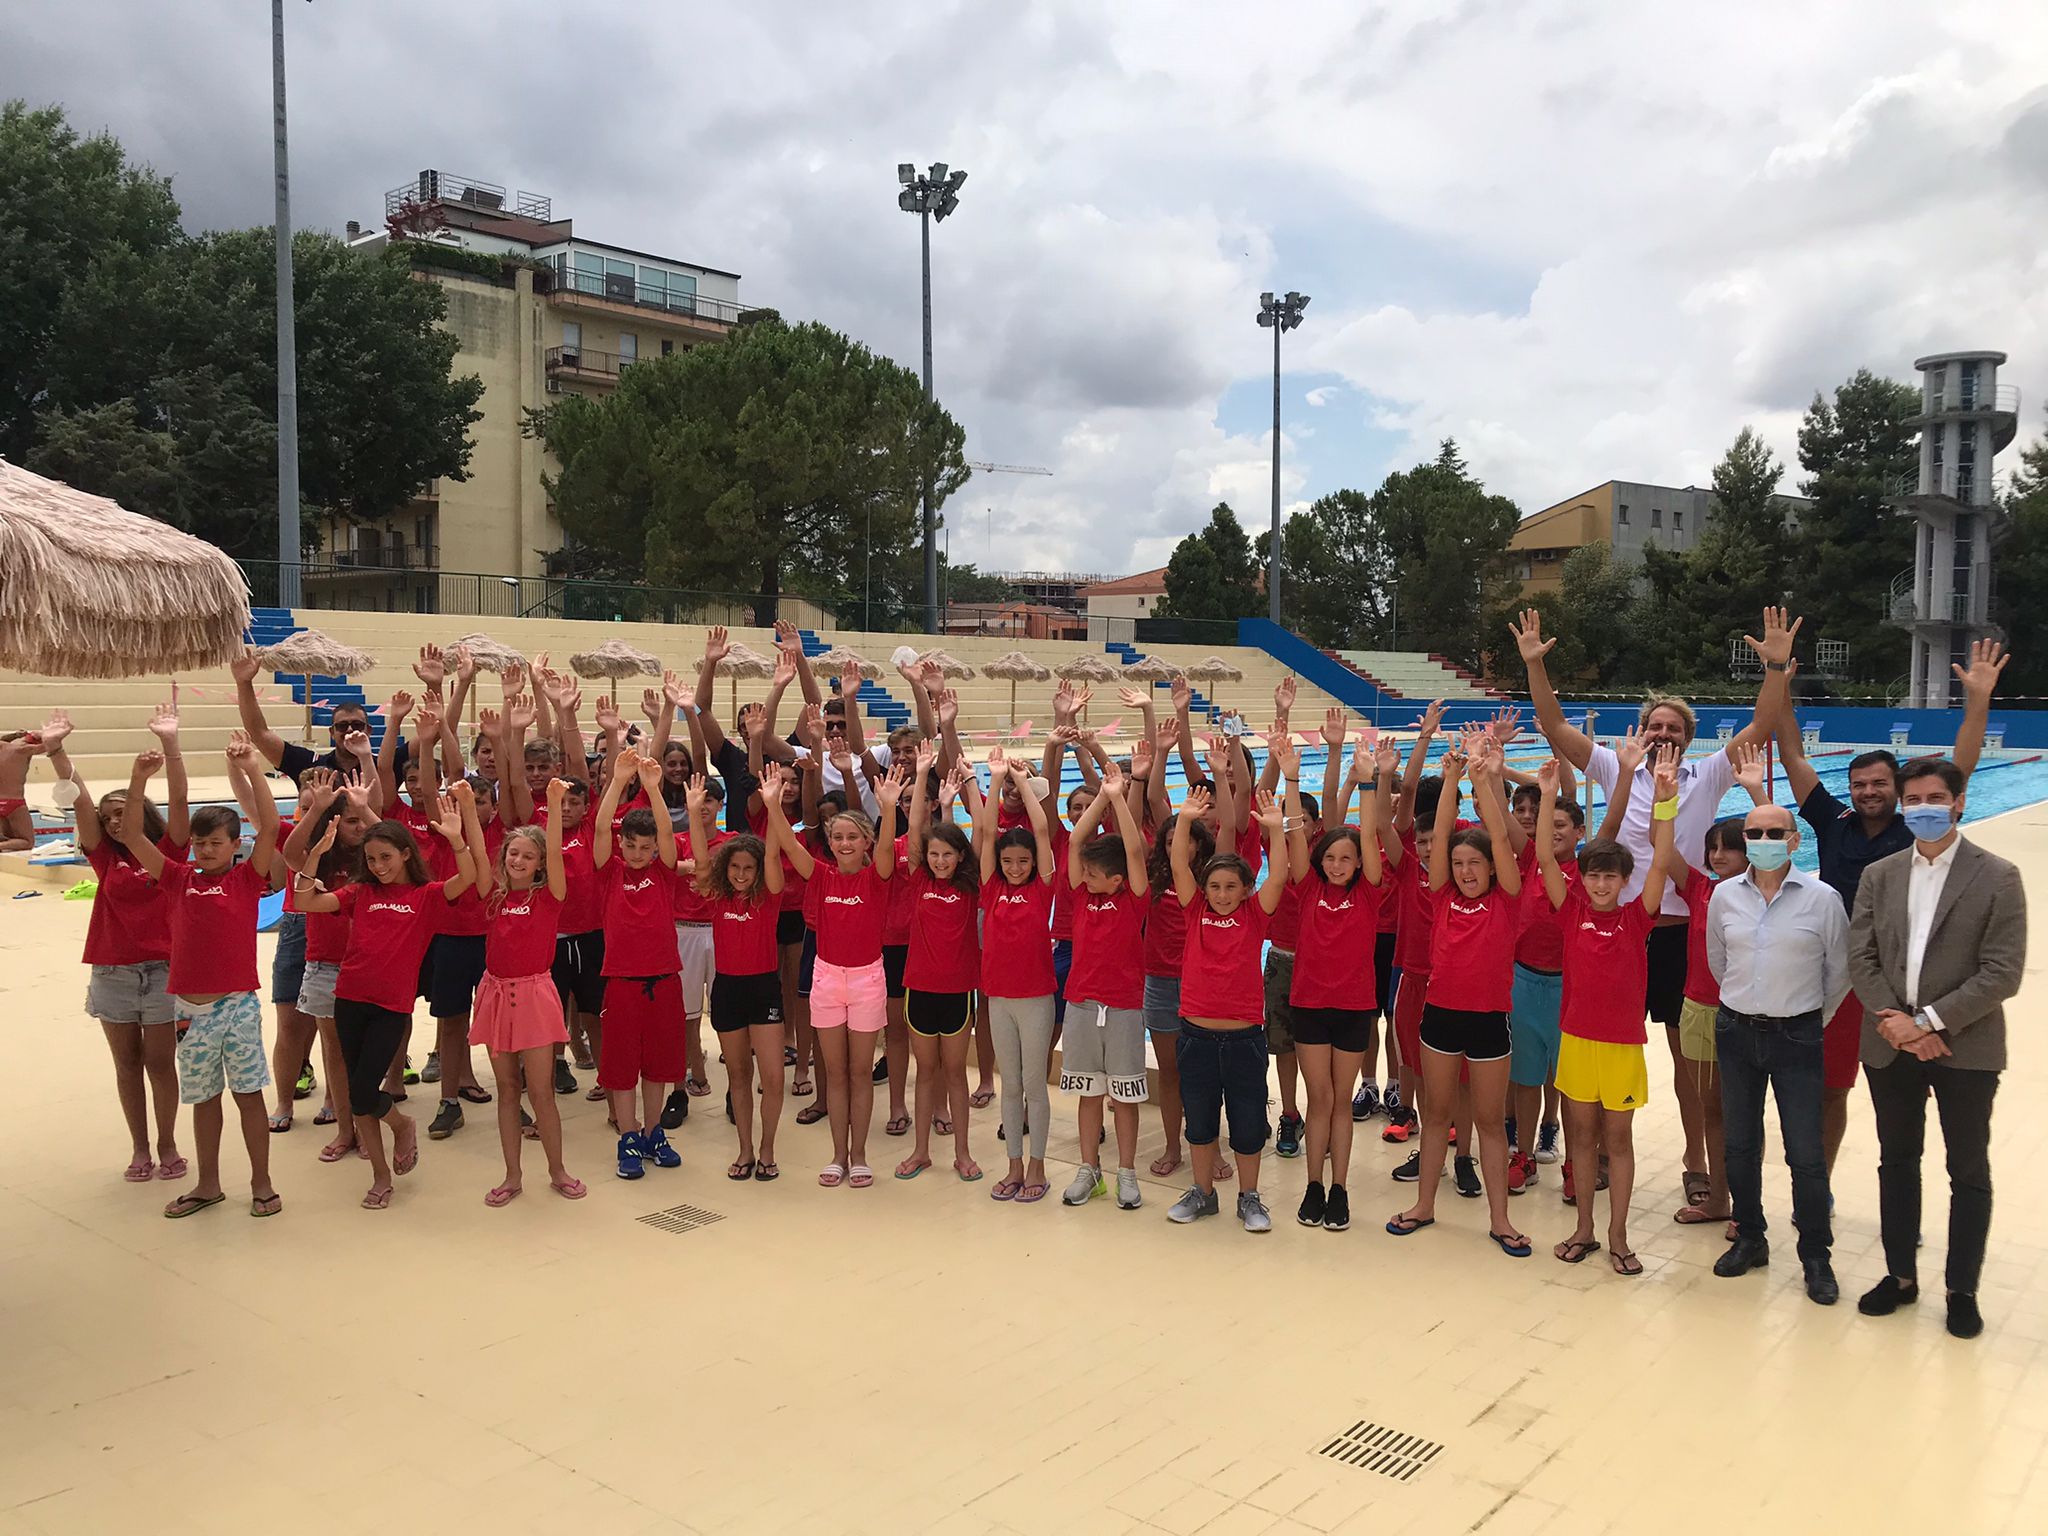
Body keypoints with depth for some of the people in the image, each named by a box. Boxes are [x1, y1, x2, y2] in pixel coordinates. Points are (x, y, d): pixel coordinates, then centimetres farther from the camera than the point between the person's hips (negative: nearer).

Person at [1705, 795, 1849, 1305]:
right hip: (1736, 1032, 3)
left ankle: (1816, 1256, 16)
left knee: (1805, 1152, -1)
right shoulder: (1725, 895, 0)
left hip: (1797, 1038, -3)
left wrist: (1810, 1018, 11)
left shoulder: (1822, 898, -9)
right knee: (1740, 1145, 13)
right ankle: (1749, 1240, 29)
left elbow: (1839, 971, 2)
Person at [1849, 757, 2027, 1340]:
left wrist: (1928, 1021, -17)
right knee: (1897, 1161, 14)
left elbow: (2002, 972, -12)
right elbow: (1861, 958, 1)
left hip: (1965, 1048, -3)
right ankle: (1900, 1275, 28)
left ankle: (1962, 1290, 23)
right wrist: (1895, 1022, -12)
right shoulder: (1879, 876, 5)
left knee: (1969, 1172, 8)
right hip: (1891, 1046, 4)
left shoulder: (1996, 878, -6)